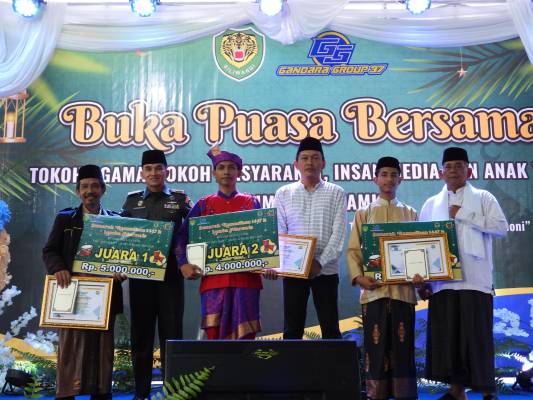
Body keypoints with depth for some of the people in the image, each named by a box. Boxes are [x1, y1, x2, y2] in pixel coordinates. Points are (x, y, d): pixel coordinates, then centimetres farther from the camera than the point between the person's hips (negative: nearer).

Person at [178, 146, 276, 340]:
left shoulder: (251, 203, 11)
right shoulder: (203, 205, 11)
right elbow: (183, 237, 8)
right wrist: (184, 264, -8)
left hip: (246, 279, 0)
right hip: (213, 280, 0)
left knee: (245, 334, 0)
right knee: (214, 334, -2)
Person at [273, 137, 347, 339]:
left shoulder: (336, 193, 5)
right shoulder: (283, 193, 8)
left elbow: (338, 233, -3)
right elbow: (278, 233, 3)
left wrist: (320, 262, -14)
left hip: (326, 269, -1)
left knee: (330, 328, 3)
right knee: (292, 329, 5)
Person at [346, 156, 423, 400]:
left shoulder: (410, 214, 13)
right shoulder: (363, 214, 10)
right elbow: (353, 250, 4)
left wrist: (420, 274, -10)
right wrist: (358, 276, -12)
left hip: (403, 289, 1)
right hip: (374, 289, -1)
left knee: (403, 344, 3)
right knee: (376, 344, 1)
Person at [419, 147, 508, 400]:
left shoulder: (483, 198, 8)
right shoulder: (431, 204, 16)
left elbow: (501, 227, -6)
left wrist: (463, 215, -9)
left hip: (474, 280, -3)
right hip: (442, 281, 3)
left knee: (477, 335, -3)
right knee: (446, 335, 2)